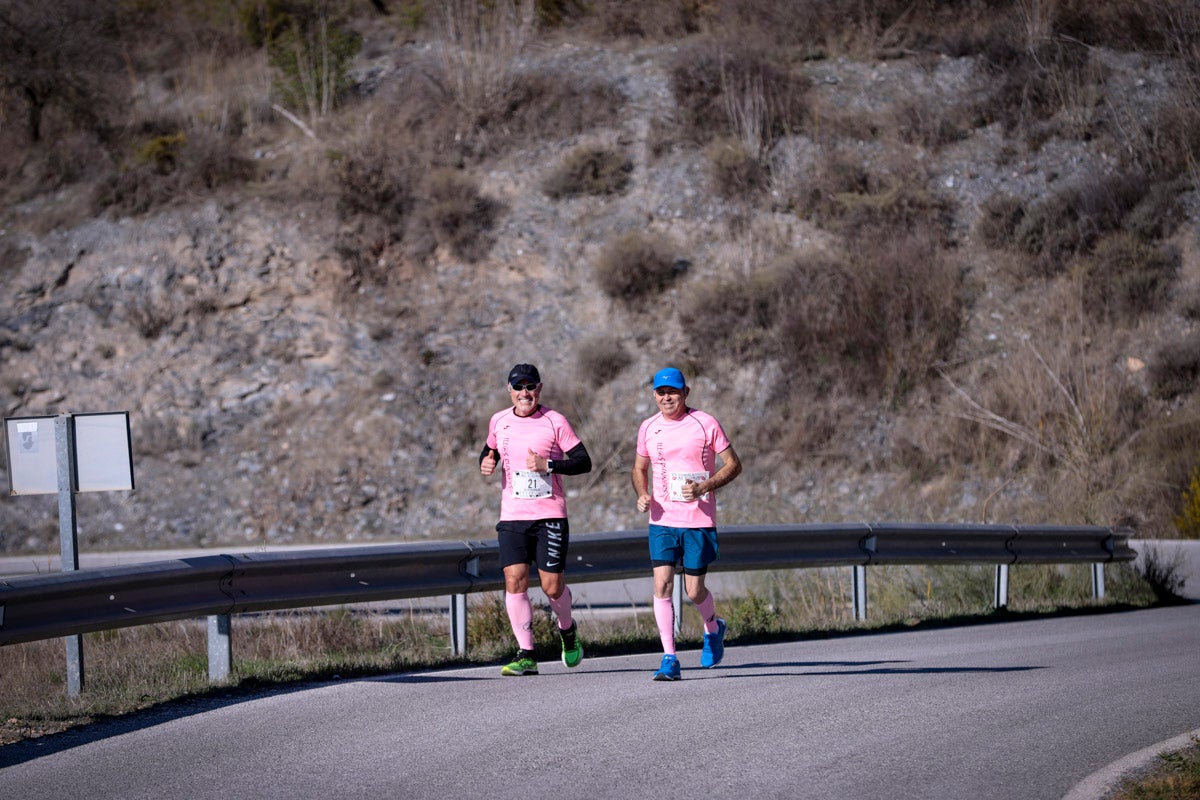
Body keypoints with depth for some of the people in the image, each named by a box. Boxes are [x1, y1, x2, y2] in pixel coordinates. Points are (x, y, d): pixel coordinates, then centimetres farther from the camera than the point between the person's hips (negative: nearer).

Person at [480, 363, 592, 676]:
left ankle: (567, 630, 31)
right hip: (512, 517, 3)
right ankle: (526, 655, -7)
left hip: (550, 515, -3)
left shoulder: (554, 421, -3)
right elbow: (490, 451, 26)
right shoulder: (499, 421, 8)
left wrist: (549, 464, -18)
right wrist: (486, 463, 3)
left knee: (552, 585, -2)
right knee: (514, 580, -11)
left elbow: (584, 462, -4)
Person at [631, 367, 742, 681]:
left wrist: (703, 488, -17)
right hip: (662, 521, 3)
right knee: (662, 585, -11)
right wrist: (642, 495, -1)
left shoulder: (706, 424, -5)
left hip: (699, 521, -3)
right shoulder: (648, 428, 6)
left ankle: (713, 629, 36)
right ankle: (669, 659, -8)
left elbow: (733, 465, -2)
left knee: (694, 591, 2)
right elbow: (640, 469, 21)